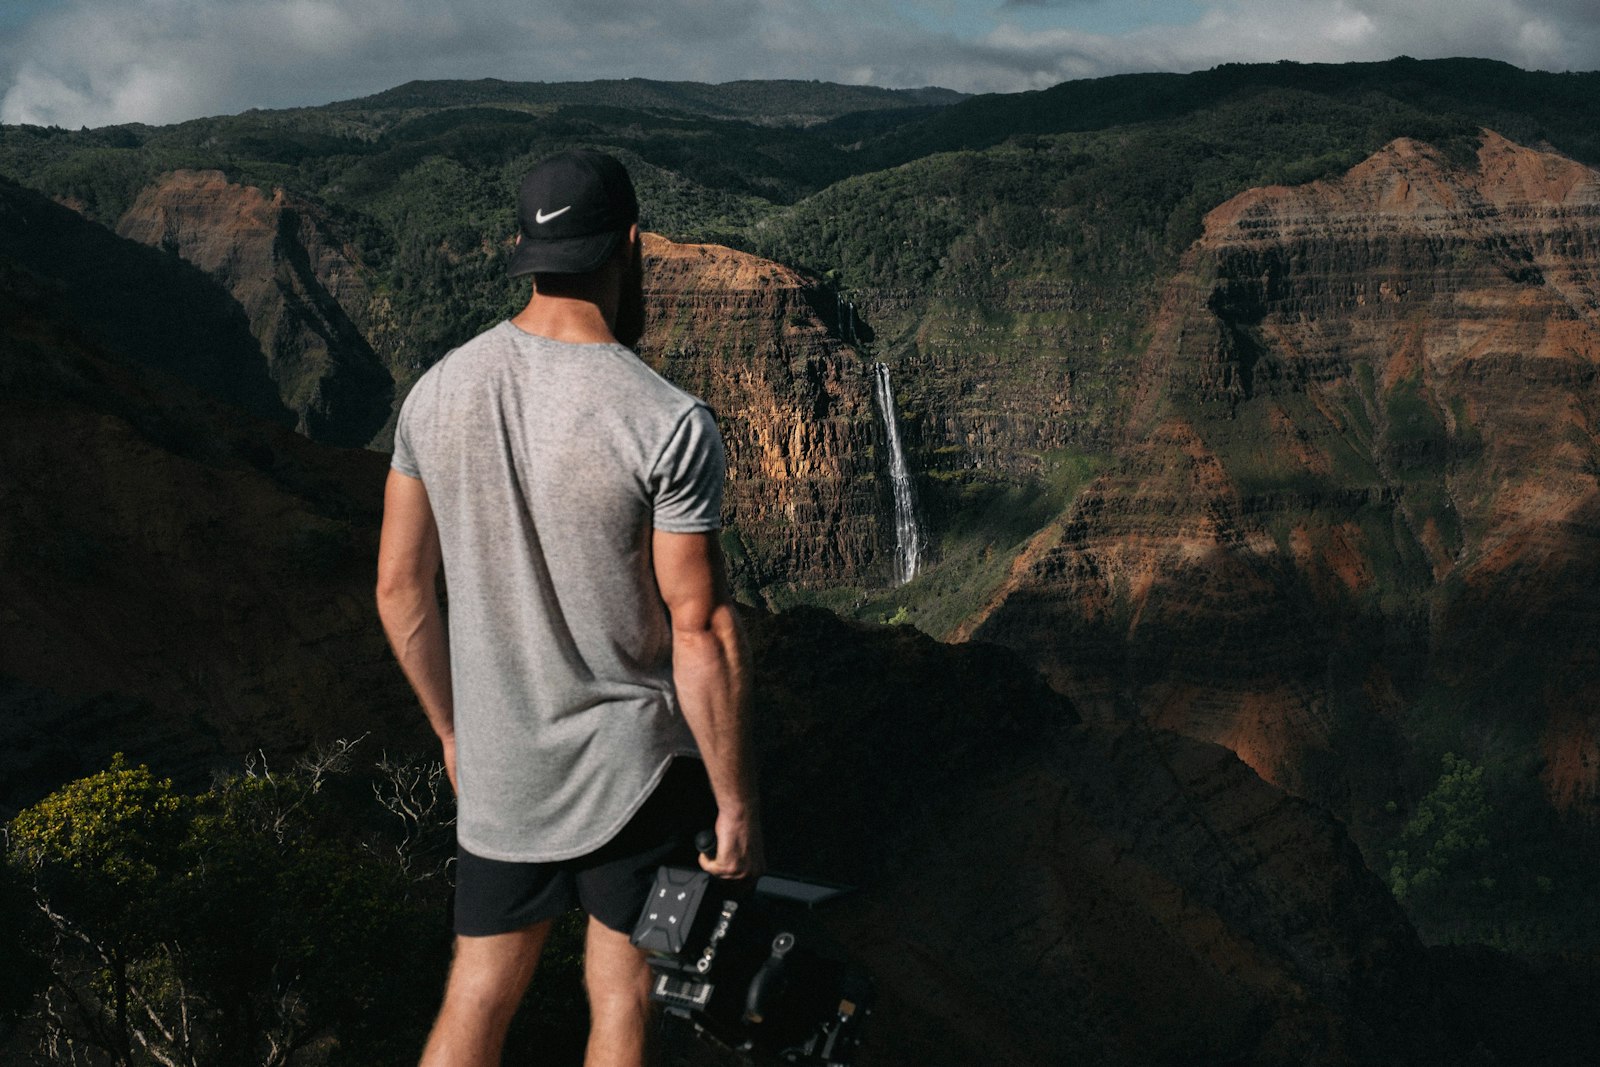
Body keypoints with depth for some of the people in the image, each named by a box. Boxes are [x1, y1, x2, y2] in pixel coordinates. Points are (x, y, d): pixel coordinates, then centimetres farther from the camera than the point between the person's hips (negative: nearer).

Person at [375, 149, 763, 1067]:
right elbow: (702, 630, -18)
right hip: (636, 768, -4)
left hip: (497, 768, 4)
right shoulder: (670, 425, -21)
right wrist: (738, 804, -7)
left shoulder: (438, 393, -4)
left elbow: (400, 587, 4)